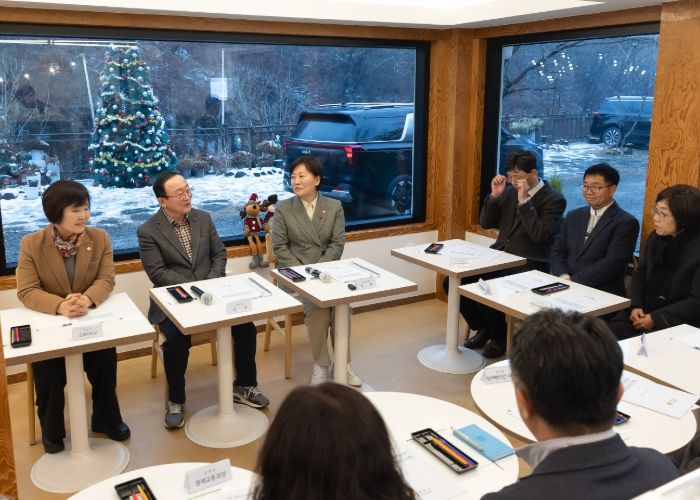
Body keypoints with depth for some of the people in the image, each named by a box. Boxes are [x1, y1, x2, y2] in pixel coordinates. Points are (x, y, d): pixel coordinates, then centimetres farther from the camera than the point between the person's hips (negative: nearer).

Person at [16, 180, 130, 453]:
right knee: (48, 368, -23)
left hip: (91, 317, 1)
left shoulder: (99, 238, -4)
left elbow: (106, 280, -9)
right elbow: (26, 291, -14)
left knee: (105, 356, -23)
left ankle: (106, 418, 5)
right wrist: (60, 306, -34)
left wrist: (86, 300, -32)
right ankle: (52, 429, 6)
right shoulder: (31, 244, -9)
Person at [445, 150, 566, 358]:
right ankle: (483, 327, 13)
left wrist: (524, 201, -21)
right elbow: (485, 223, 12)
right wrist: (495, 195, -3)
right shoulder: (510, 191, 10)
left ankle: (500, 335, 1)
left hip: (528, 265, -7)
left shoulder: (554, 199, -8)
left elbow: (540, 235, -21)